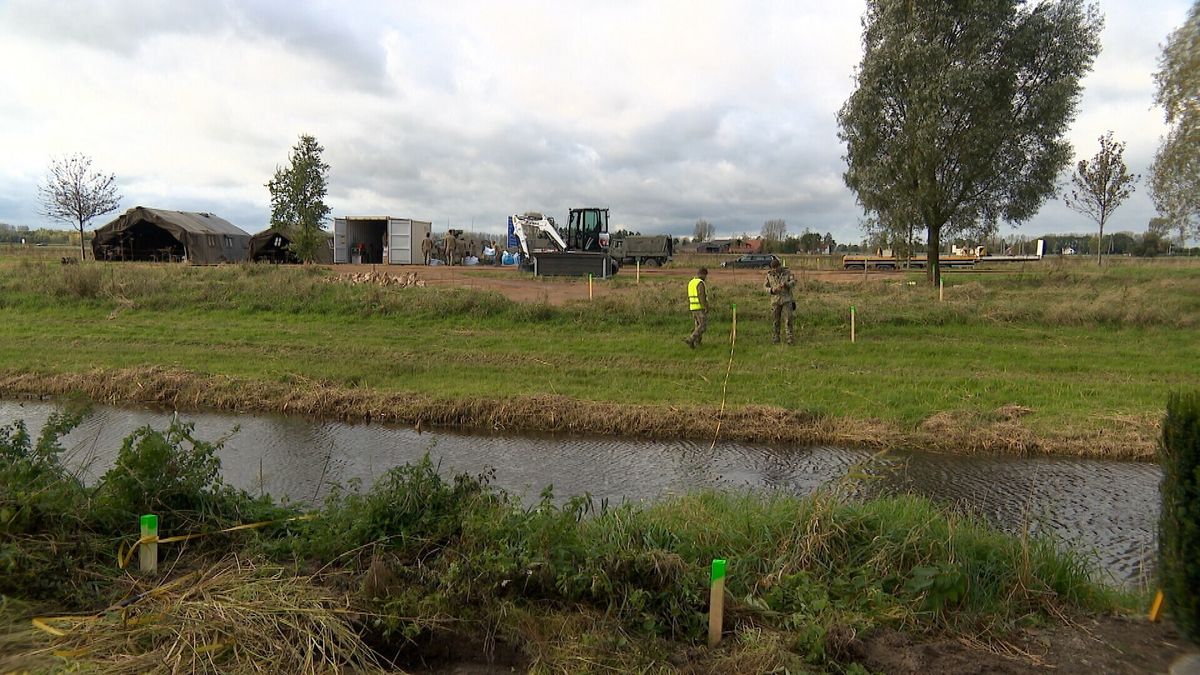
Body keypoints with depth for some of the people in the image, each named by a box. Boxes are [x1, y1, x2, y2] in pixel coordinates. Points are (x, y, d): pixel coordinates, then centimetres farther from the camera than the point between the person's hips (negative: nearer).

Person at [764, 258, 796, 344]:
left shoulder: (787, 272, 0)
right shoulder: (769, 274, 4)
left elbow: (793, 282, -9)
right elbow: (765, 286, 9)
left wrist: (786, 284, -29)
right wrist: (771, 290, -12)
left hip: (786, 299, -2)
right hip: (775, 300, 2)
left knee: (788, 319, -8)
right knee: (775, 320, 4)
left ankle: (790, 338, -4)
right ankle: (775, 339, 14)